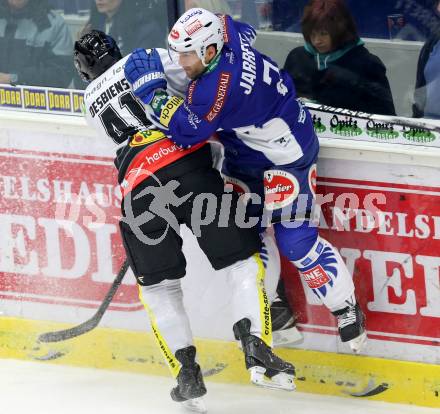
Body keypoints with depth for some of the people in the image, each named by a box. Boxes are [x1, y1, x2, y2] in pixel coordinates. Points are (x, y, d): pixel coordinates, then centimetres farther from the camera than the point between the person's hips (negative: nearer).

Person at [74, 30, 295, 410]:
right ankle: (257, 349, -12)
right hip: (188, 162, -2)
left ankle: (187, 372, 9)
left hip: (137, 186, 2)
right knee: (243, 261, 5)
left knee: (158, 286, 19)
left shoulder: (91, 104, 28)